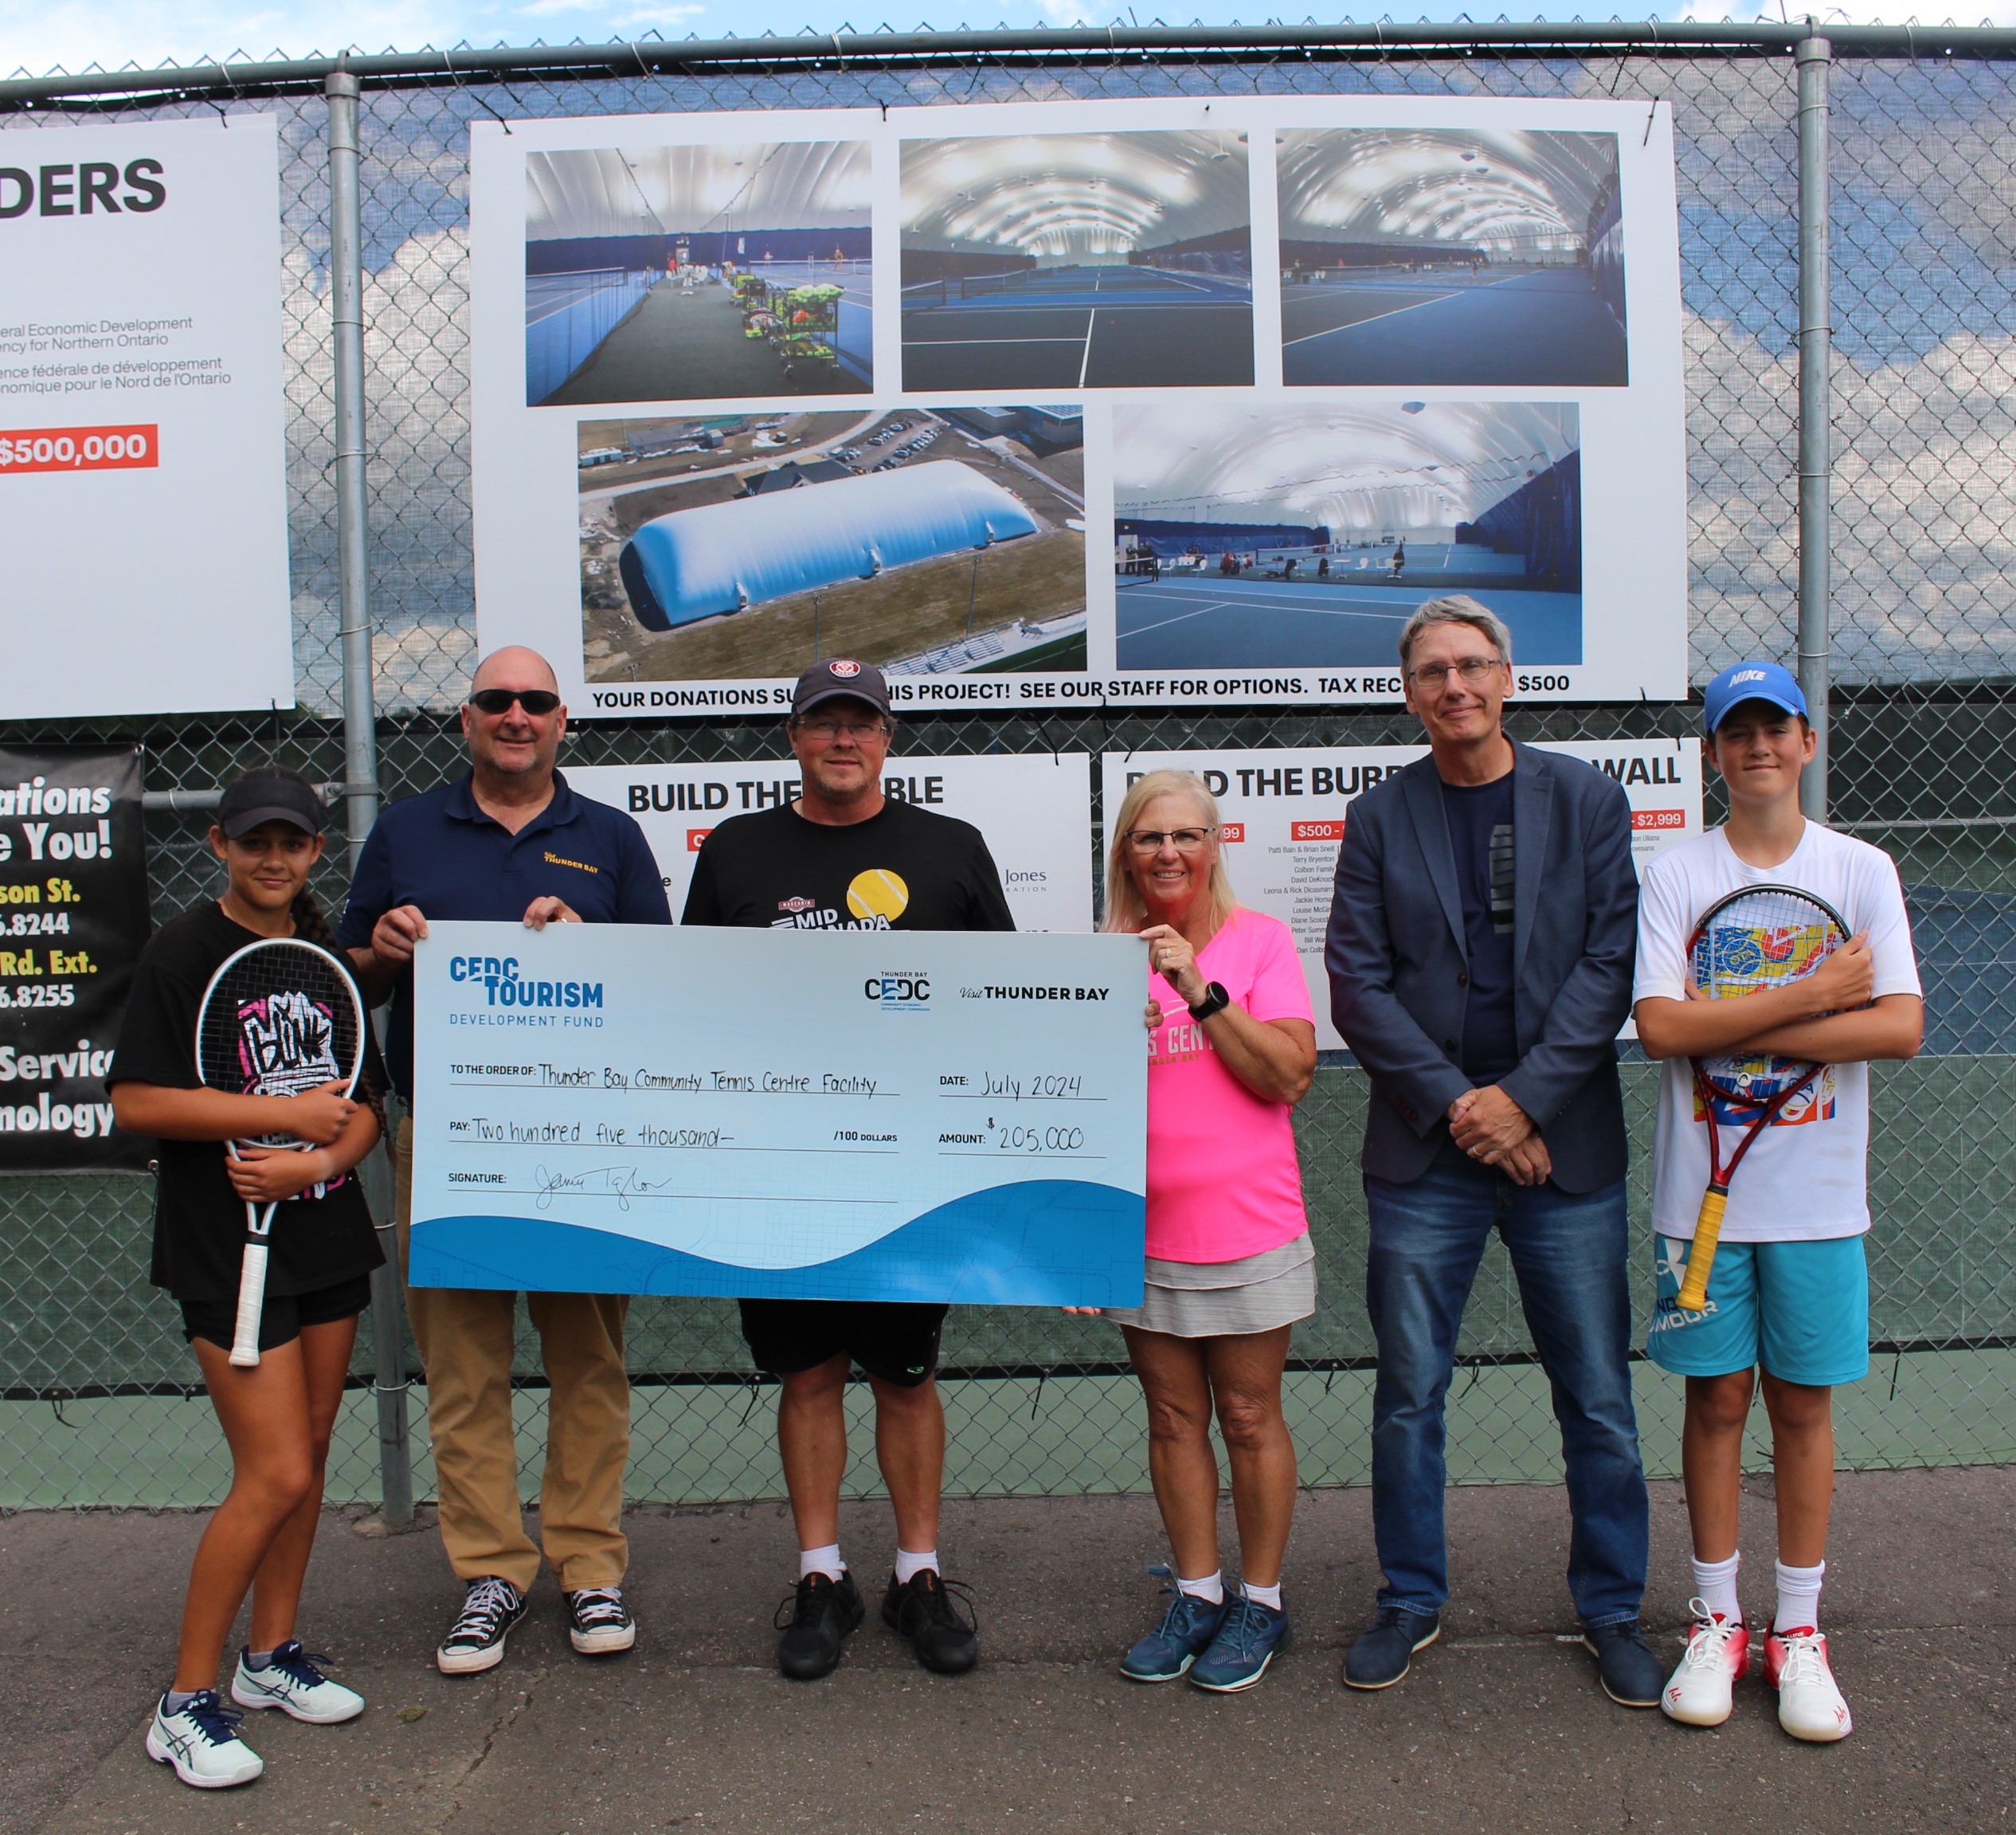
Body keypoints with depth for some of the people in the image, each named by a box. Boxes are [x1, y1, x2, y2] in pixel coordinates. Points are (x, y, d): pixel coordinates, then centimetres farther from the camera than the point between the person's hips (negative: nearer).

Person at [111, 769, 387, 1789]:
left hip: (327, 1234, 6)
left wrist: (319, 1159, -12)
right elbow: (137, 1101, -14)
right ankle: (185, 1703, 7)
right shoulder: (184, 952, -7)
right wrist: (287, 1114, -15)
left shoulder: (326, 958, 9)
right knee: (274, 1474, -8)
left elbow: (366, 1101, 8)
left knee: (308, 1452, 13)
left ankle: (273, 1654, 30)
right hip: (226, 1246, -6)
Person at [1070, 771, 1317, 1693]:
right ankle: (1195, 1594, 26)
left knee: (1249, 1418, 7)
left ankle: (1260, 1602, 22)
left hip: (1248, 1228, -3)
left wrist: (1200, 989, -19)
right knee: (1173, 1418, 12)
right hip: (1145, 1231, 3)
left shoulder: (1260, 940, -4)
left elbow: (1289, 1074, -13)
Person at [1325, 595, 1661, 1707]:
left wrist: (1524, 1098, -11)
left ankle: (1612, 1611, 26)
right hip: (1423, 1154, 1)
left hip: (1565, 1146, 0)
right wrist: (1455, 1104, -10)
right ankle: (1412, 1602, 26)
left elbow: (1611, 961, -3)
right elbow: (1357, 983, -1)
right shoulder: (1380, 819, 5)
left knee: (1598, 1400, 7)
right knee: (1408, 1394, 8)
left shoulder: (1585, 800, 4)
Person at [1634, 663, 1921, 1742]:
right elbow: (1660, 1027, -13)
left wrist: (1732, 1031, -14)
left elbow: (1900, 1028, -9)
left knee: (1803, 1404, 8)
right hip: (1703, 1191, 0)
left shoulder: (1861, 871, 2)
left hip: (1818, 1195, 1)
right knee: (1716, 1399, 8)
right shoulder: (1675, 877, 0)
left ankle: (1798, 1630, 21)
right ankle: (1717, 1621, 22)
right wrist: (1813, 996, -14)